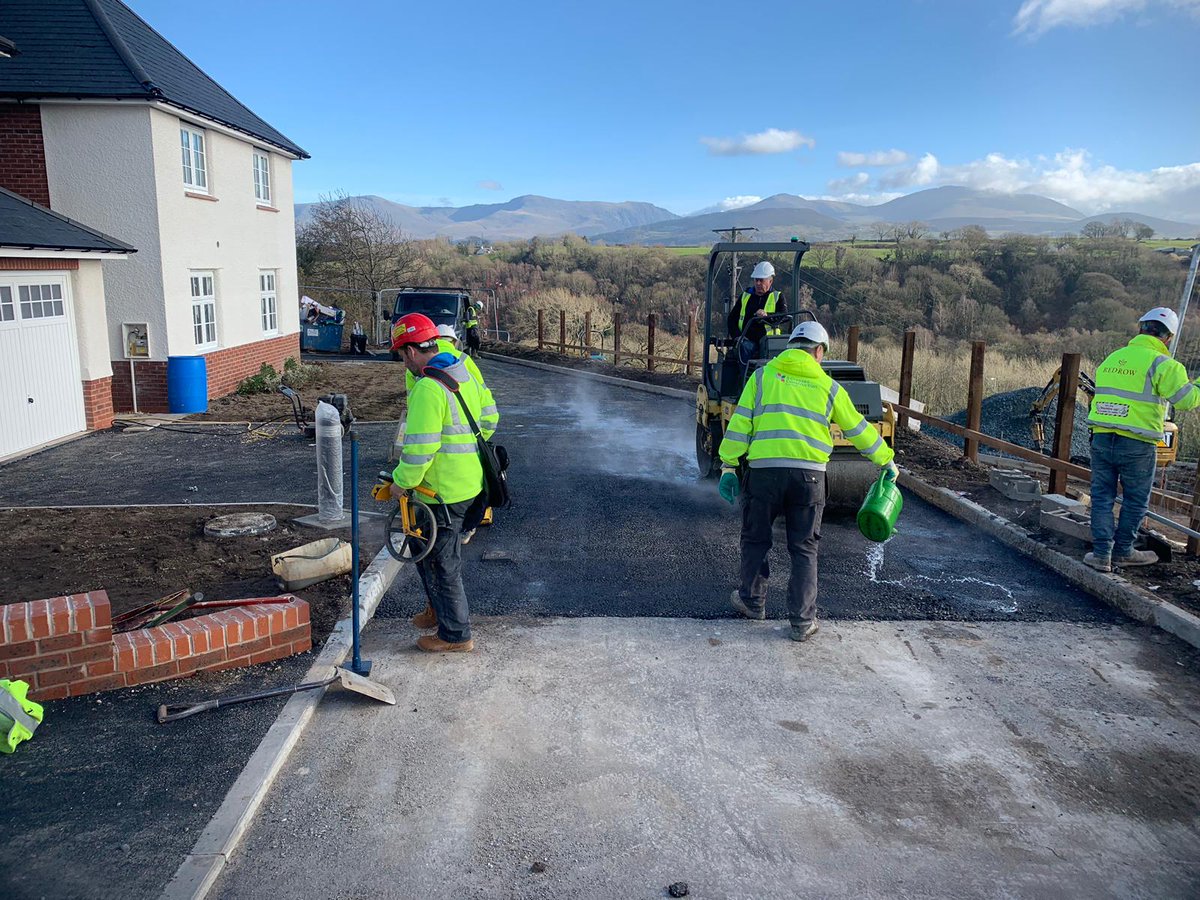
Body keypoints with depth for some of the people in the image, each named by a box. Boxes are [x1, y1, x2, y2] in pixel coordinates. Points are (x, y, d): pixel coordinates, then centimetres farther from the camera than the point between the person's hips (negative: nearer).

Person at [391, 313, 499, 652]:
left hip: (444, 492, -10)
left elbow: (419, 448, -25)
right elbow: (489, 418, 15)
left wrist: (401, 482, -11)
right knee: (426, 547, 26)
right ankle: (440, 610, 41)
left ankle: (455, 634, 17)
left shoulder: (428, 388, -22)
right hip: (470, 482, 10)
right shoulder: (465, 373, 7)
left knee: (441, 561, 5)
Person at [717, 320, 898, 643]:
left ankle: (752, 602, 30)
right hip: (809, 474, 1)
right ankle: (803, 621, 12)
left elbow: (740, 424, 2)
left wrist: (729, 465, 7)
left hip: (764, 470, 0)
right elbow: (859, 430, 16)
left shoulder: (762, 376, 8)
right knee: (804, 548, 10)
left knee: (756, 539, 18)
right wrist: (887, 461, 28)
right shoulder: (828, 387, 9)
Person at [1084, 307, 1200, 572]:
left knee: (1102, 496, 11)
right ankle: (1122, 551, 22)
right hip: (1136, 445, -5)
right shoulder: (1162, 364, -8)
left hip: (1102, 439, 5)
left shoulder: (1111, 358, 12)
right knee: (1136, 500, 12)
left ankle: (1101, 553, 9)